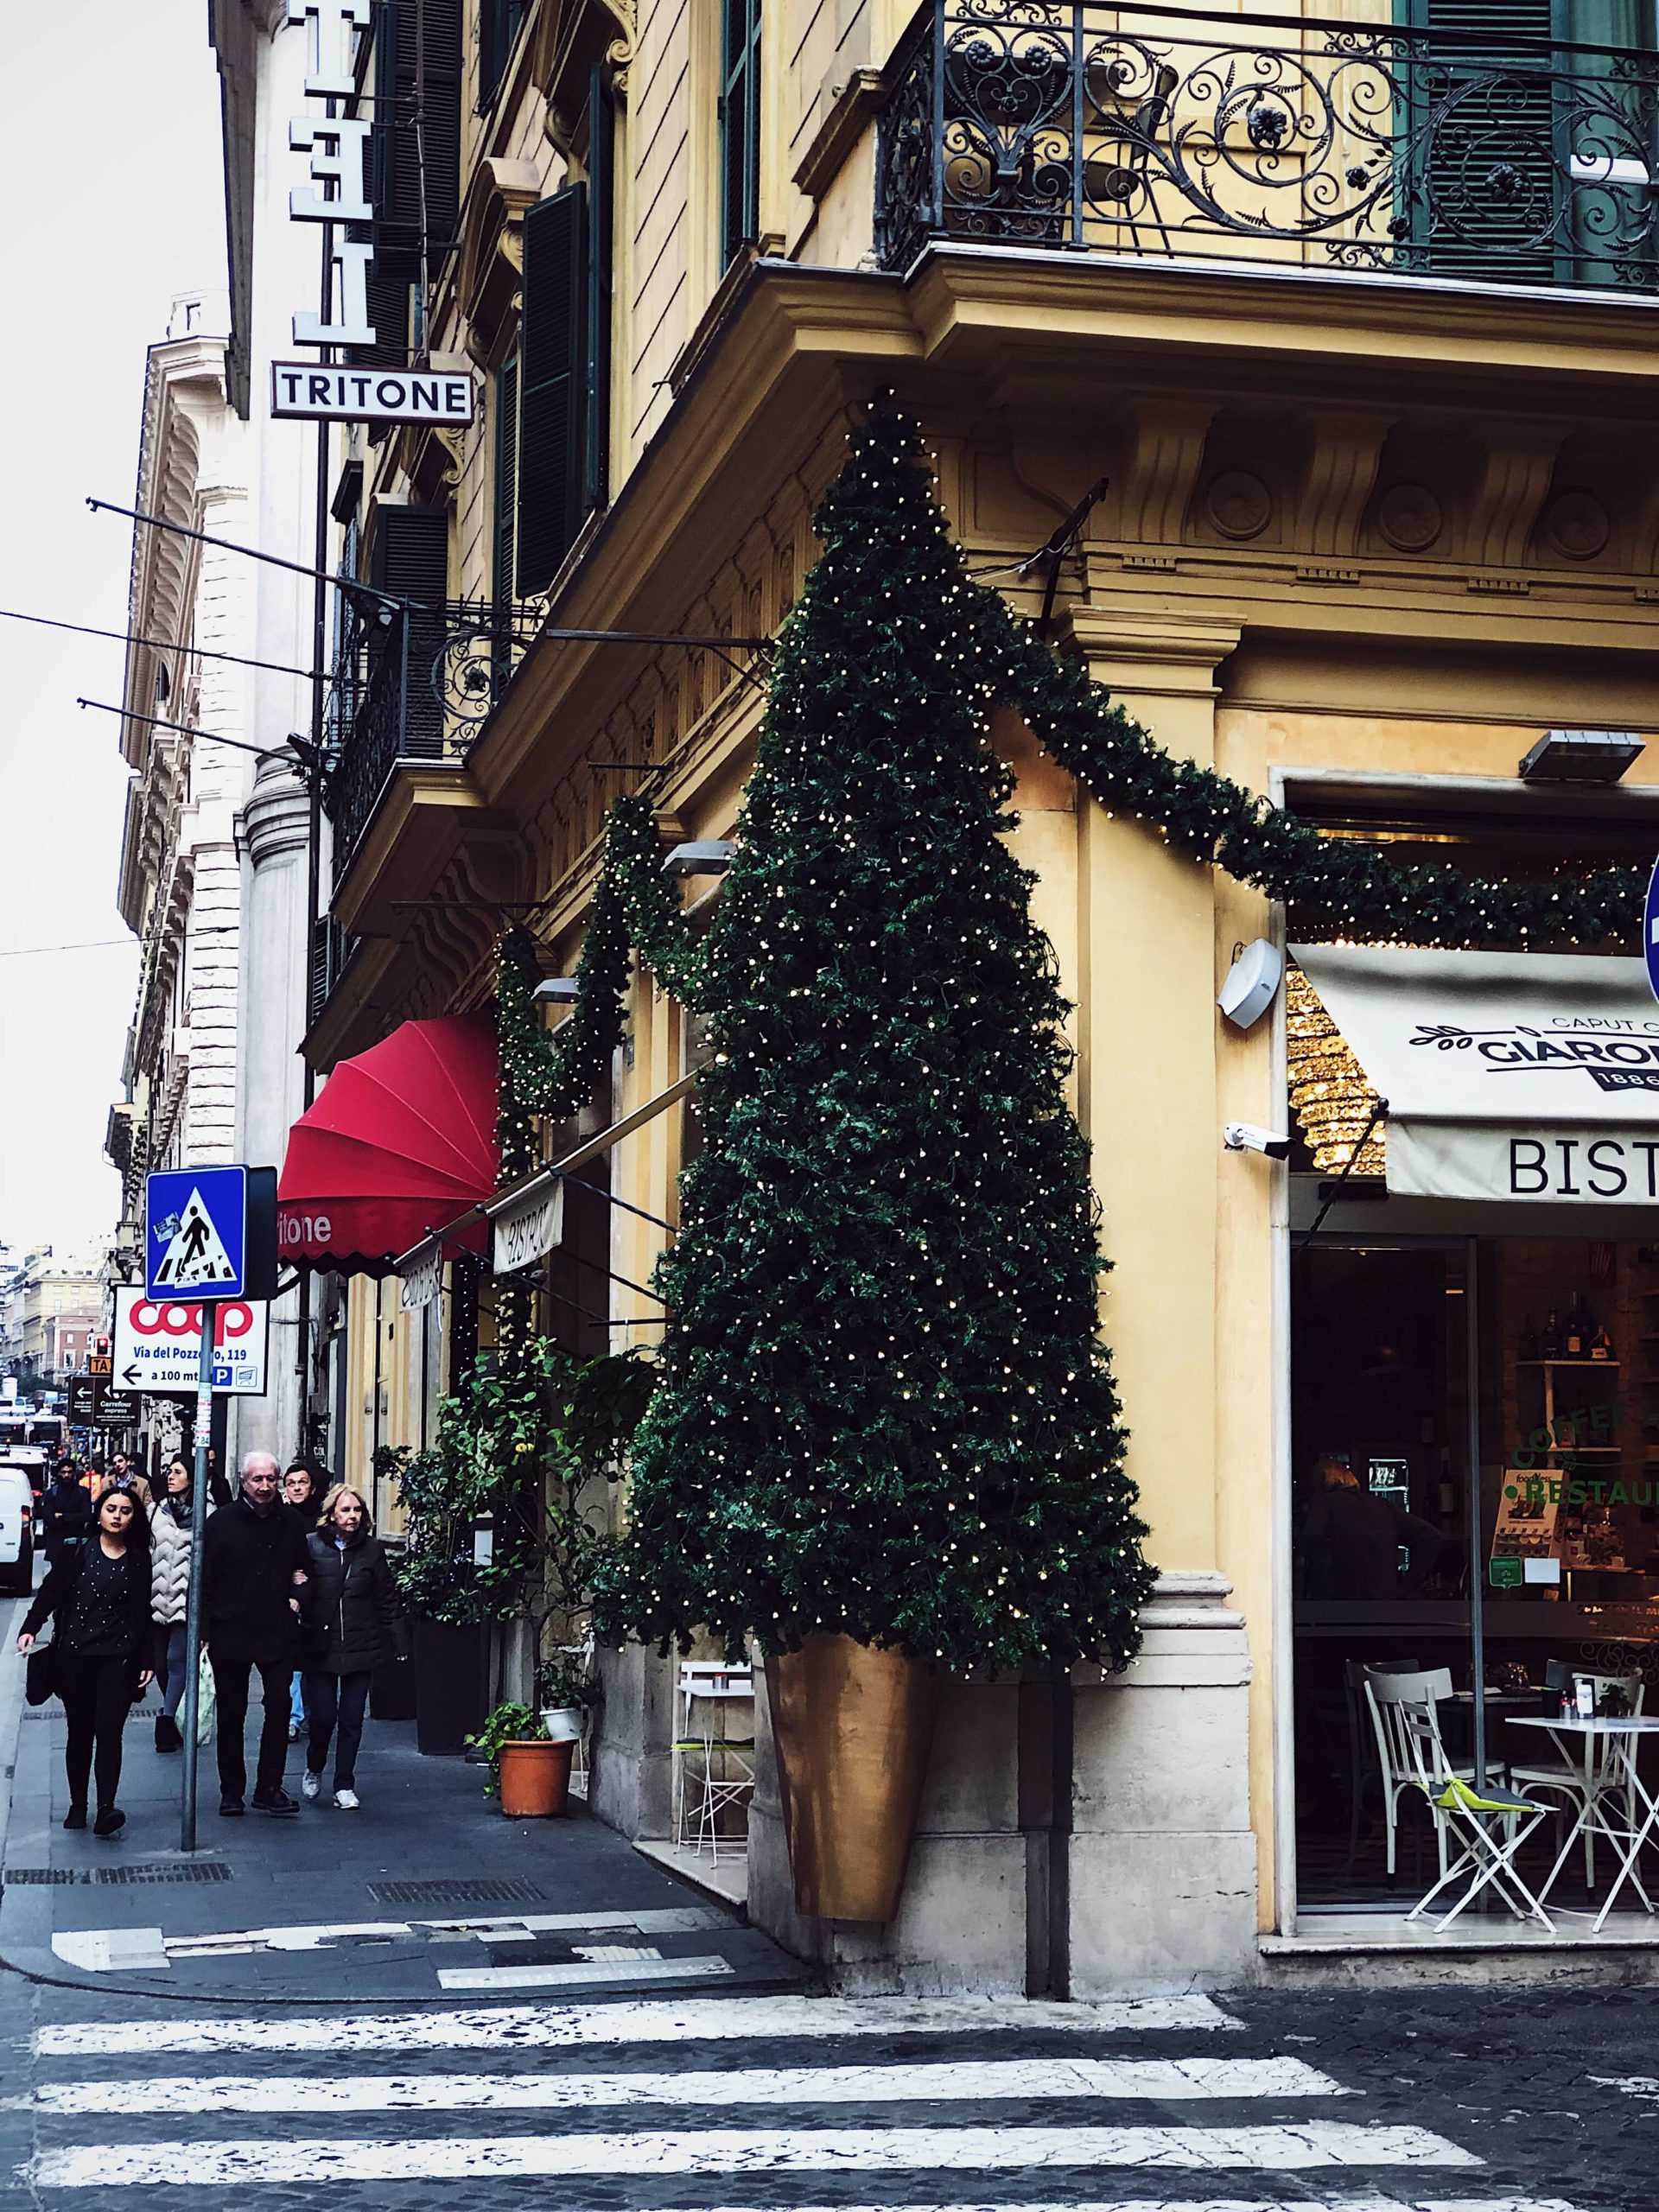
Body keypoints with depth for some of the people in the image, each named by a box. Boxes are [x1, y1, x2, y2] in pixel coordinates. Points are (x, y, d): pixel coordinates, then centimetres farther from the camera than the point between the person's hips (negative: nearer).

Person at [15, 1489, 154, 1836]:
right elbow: (51, 1592, 2)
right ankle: (77, 1805, 17)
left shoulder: (138, 1561, 4)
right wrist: (31, 1628, -12)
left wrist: (146, 1661, 4)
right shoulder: (79, 1553, 2)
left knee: (109, 1730, -11)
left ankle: (106, 1807, -17)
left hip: (118, 1657, -1)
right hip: (74, 1655, 1)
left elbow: (143, 1615, 6)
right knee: (79, 1732, 9)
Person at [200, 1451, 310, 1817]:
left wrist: (296, 1597, 2)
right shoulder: (223, 1522, -3)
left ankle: (269, 1788, 1)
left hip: (278, 1632, 2)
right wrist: (202, 1629, -7)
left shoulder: (291, 1523, 6)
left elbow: (303, 1570, 21)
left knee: (280, 1705, -6)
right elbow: (205, 1579, -2)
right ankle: (231, 1791, 16)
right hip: (230, 1632, -1)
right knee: (231, 1714, 7)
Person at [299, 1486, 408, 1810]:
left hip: (360, 1648, 2)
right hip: (320, 1647, -2)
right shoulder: (311, 1546, -2)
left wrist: (400, 1643, 5)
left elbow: (388, 1600, 6)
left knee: (352, 1720, 5)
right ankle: (314, 1770, 26)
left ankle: (344, 1786, 16)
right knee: (322, 1716, -2)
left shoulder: (372, 1550, 5)